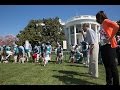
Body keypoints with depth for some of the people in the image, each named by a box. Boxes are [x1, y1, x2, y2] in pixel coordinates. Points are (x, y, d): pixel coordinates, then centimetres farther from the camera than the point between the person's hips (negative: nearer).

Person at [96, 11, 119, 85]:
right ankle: (109, 82, 20)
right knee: (107, 65, 11)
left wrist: (110, 38, -18)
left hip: (109, 45, -9)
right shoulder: (102, 25, 21)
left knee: (112, 65, -6)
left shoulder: (106, 21, -3)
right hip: (104, 46, 9)